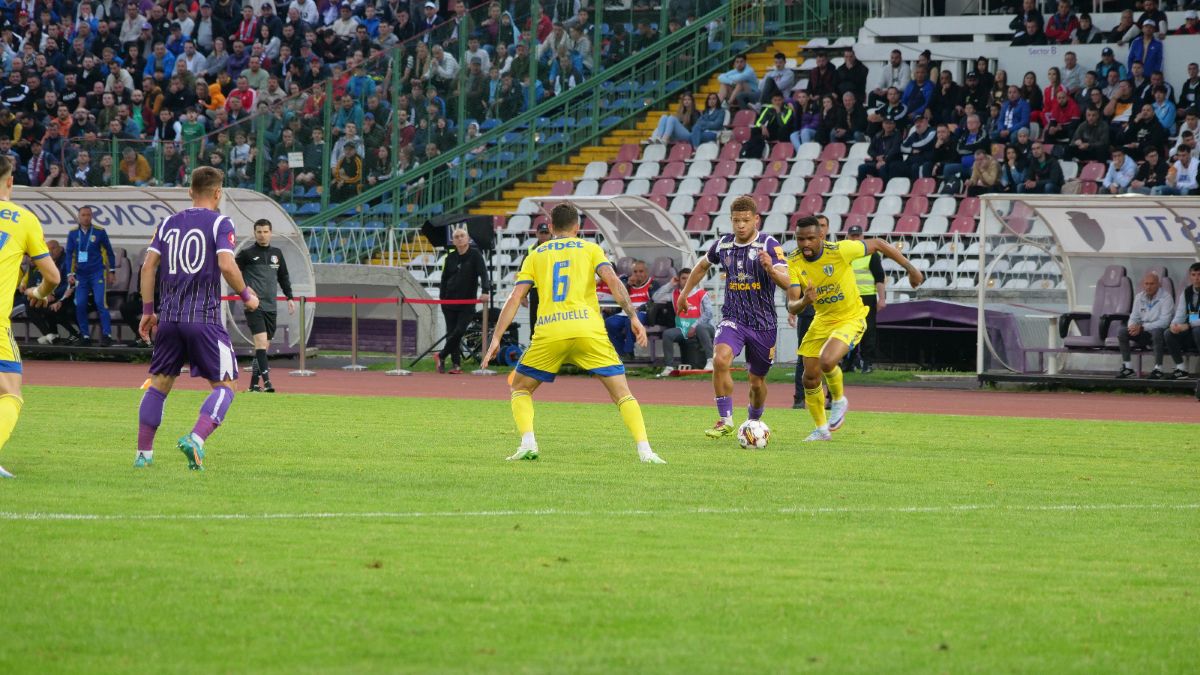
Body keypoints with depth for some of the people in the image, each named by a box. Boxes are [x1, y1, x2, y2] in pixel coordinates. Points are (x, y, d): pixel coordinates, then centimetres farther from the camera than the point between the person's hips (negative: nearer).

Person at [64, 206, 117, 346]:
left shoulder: (99, 232, -1)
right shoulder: (73, 234, 5)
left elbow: (109, 251, 8)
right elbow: (69, 254, 7)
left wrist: (111, 271, 9)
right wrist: (71, 273, -2)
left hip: (97, 273, -3)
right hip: (81, 275, 3)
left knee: (100, 303, -14)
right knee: (80, 305, -5)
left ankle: (107, 335, -13)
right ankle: (85, 335, 5)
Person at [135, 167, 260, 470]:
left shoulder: (169, 223, 13)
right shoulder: (220, 223, -2)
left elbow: (148, 266, 8)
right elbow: (226, 265, -15)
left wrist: (148, 311, 14)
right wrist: (245, 295, 1)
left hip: (168, 316, 5)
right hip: (205, 318, -5)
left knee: (159, 384, 15)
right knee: (224, 385, 2)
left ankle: (143, 452, 11)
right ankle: (196, 439, -20)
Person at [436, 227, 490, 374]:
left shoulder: (475, 255, -5)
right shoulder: (451, 257, 6)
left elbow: (483, 273, -15)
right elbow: (444, 278, 12)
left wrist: (485, 291, -29)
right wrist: (442, 297, 5)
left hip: (467, 303, -3)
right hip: (450, 301, 3)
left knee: (459, 332, -13)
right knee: (452, 333, 1)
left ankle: (441, 356, 5)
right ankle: (456, 364, 9)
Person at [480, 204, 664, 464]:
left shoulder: (535, 255, 19)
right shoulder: (590, 249, 16)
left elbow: (515, 298, 10)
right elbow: (612, 281, -1)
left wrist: (496, 338, 8)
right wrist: (633, 317, -4)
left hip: (549, 334, 1)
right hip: (588, 330, -1)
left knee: (520, 389, 20)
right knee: (622, 393, 5)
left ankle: (528, 443, -2)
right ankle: (644, 450, -12)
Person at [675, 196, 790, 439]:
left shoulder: (769, 245, -10)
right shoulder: (723, 245, 2)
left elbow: (786, 282, -21)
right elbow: (702, 266, 24)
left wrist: (771, 270, -41)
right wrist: (684, 293, 27)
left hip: (763, 324, -2)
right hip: (733, 318, 2)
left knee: (757, 381, 10)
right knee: (720, 360, -27)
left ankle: (754, 422, 37)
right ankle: (725, 421, -20)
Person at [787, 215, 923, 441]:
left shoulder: (839, 251, -25)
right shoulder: (794, 262, -16)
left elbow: (878, 244, -10)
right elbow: (792, 306, -20)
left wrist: (911, 268, -4)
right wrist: (803, 302, -45)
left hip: (851, 318, -5)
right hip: (822, 319, 5)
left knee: (827, 361, -28)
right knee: (810, 377, 4)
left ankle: (839, 400, 5)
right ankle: (821, 429, 27)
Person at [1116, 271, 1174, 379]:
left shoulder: (1165, 297, -10)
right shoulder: (1139, 297, 9)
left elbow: (1164, 321, -19)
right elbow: (1134, 317, 12)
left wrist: (1142, 327, -25)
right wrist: (1132, 327, -15)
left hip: (1159, 331, -6)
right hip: (1144, 334, 6)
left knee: (1156, 332, -40)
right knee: (1122, 332, -17)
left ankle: (1158, 368, -34)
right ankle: (1128, 367, -12)